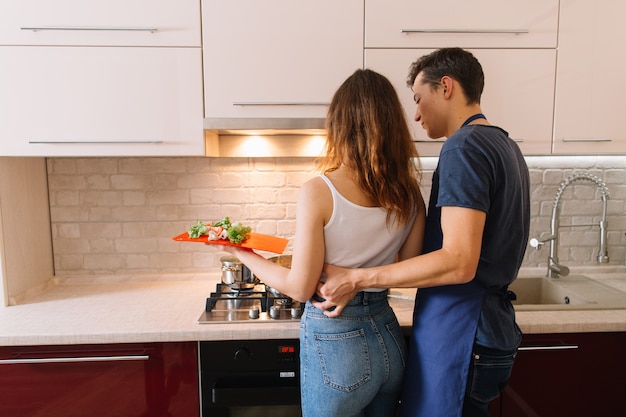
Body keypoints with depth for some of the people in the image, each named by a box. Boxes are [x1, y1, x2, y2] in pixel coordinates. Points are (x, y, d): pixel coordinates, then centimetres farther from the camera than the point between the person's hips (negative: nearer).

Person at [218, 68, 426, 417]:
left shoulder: (318, 192, -20)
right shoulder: (409, 193, -6)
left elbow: (300, 288, -15)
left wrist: (243, 254, -2)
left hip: (335, 342, -5)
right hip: (389, 339, 5)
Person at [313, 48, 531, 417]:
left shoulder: (465, 145, -17)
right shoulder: (507, 146, 13)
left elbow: (459, 262, -25)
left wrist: (357, 279, -20)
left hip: (459, 334, -9)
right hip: (493, 328, 9)